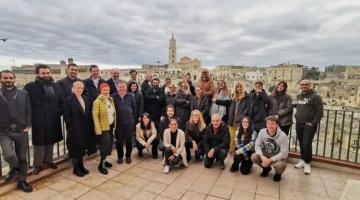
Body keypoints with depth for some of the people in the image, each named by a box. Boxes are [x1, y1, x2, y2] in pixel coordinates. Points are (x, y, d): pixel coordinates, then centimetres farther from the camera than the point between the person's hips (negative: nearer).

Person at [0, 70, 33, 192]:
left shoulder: (23, 94, 3)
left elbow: (28, 111, 5)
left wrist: (28, 126, -5)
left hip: (21, 130, 1)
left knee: (22, 157, 7)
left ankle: (21, 181, 23)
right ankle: (14, 168, 18)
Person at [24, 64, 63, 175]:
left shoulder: (56, 86, 6)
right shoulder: (30, 87, -6)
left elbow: (61, 102, 11)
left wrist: (59, 112, 0)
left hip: (53, 120, 4)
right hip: (38, 121, -4)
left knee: (51, 142, 16)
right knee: (39, 143, 8)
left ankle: (48, 160, 34)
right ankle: (38, 164, 24)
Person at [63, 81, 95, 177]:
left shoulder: (85, 99, 11)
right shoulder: (68, 100, -8)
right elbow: (66, 116, -11)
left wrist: (89, 126, 5)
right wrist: (71, 127, -14)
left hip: (85, 129, 6)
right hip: (74, 129, -6)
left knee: (82, 147, 15)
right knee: (75, 148, 5)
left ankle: (81, 166, 29)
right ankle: (75, 168, 19)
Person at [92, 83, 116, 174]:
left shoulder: (111, 100, 8)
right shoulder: (97, 101, -11)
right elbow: (95, 116, -15)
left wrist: (115, 124, 10)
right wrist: (98, 129, -19)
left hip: (110, 126, 7)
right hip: (103, 127, -6)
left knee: (109, 144, 11)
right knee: (106, 144, -7)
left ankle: (103, 160, 30)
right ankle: (101, 165, 8)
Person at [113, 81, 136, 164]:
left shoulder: (131, 96, 1)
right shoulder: (114, 97, -3)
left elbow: (134, 107, 10)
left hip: (129, 121, 1)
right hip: (118, 122, -1)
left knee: (129, 140, 7)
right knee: (119, 140, 9)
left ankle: (128, 156, 25)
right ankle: (120, 156, 26)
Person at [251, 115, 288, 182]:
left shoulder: (283, 136, -25)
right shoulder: (262, 132, -15)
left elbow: (284, 153, -22)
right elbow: (257, 145, -9)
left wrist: (270, 160, -29)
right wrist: (262, 156, -27)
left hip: (278, 157, -3)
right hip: (266, 154, 3)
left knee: (279, 165, -36)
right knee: (254, 157, -22)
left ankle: (278, 173, 7)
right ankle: (266, 168, 12)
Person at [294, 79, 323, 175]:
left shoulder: (315, 96, -8)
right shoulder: (298, 96, 12)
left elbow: (320, 112, -10)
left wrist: (313, 123, -14)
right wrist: (297, 116, 10)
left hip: (309, 125, -5)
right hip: (299, 124, 6)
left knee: (307, 144, -6)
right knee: (301, 144, 11)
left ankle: (307, 163, 9)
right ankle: (303, 160, 25)